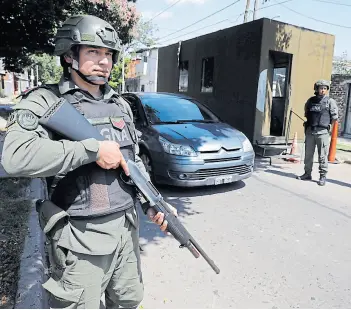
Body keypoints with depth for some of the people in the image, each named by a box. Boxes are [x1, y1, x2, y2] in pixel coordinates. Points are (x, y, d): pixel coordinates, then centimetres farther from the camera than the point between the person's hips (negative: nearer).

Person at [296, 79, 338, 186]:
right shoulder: (311, 100, 9)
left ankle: (323, 176, 7)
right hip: (310, 131, 4)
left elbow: (334, 117, 3)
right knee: (308, 154, 10)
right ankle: (307, 173, 22)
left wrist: (328, 128, 5)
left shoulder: (330, 101, 0)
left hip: (322, 133, -3)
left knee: (322, 156, -1)